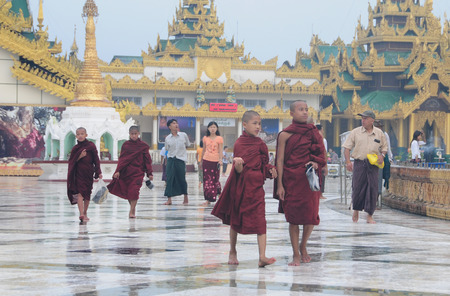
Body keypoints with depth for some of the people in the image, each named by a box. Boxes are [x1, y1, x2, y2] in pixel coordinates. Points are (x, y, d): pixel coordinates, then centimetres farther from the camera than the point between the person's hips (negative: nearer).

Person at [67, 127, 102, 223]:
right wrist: (79, 157, -14)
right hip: (78, 173, 0)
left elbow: (96, 160, 2)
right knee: (80, 193, -13)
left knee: (87, 194, 9)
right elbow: (71, 161, 4)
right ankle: (81, 214, -21)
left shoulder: (91, 146, 0)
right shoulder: (75, 148, 5)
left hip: (88, 173, 0)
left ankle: (85, 213, 25)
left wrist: (98, 172, -3)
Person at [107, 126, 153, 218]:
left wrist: (150, 173, 1)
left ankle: (132, 211, -5)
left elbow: (147, 160, 4)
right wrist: (118, 171, -3)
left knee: (134, 191, -13)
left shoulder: (143, 146, 2)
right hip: (126, 172, 2)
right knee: (126, 192, 4)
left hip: (138, 172, -2)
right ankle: (132, 207, 23)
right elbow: (121, 159, 6)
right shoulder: (126, 145, 6)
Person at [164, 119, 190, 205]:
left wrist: (181, 151, 9)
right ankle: (169, 199, -3)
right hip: (171, 160, 1)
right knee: (170, 178, -5)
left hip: (181, 159, -1)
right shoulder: (168, 138, 2)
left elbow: (188, 145, 14)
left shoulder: (183, 135, 0)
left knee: (182, 179, 4)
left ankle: (185, 198, 19)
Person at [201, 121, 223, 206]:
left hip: (215, 161, -3)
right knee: (207, 180, 0)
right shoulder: (205, 138, 9)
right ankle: (208, 199, 2)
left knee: (215, 180, 1)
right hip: (206, 161, 3)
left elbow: (220, 150, -3)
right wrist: (201, 160, 20)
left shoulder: (219, 139, 0)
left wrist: (220, 159, -17)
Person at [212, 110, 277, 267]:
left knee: (260, 221, -10)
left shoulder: (260, 144, 8)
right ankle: (232, 252, 30)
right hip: (241, 186, -3)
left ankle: (262, 257, -17)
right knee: (235, 220, 12)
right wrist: (238, 164, -33)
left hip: (256, 186, 3)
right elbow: (239, 170, -11)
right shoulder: (239, 143, -6)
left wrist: (271, 170, -6)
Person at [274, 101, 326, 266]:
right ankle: (296, 255, 7)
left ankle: (303, 247, 24)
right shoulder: (285, 135, 0)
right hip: (291, 180, -2)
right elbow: (280, 161, 0)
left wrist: (316, 163, -11)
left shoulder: (314, 132, 9)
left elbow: (322, 154, 12)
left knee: (311, 216, -1)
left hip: (310, 179, 2)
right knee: (293, 217, -1)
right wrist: (279, 185, -6)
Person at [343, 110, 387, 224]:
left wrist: (382, 155, -2)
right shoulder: (355, 132, 4)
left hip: (373, 164, 1)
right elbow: (347, 147, 4)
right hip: (359, 163, -1)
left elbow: (384, 147, 19)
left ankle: (370, 215, 5)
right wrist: (348, 161, -7)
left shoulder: (379, 133, 9)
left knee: (372, 189, -2)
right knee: (357, 188, -1)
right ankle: (356, 210, 22)